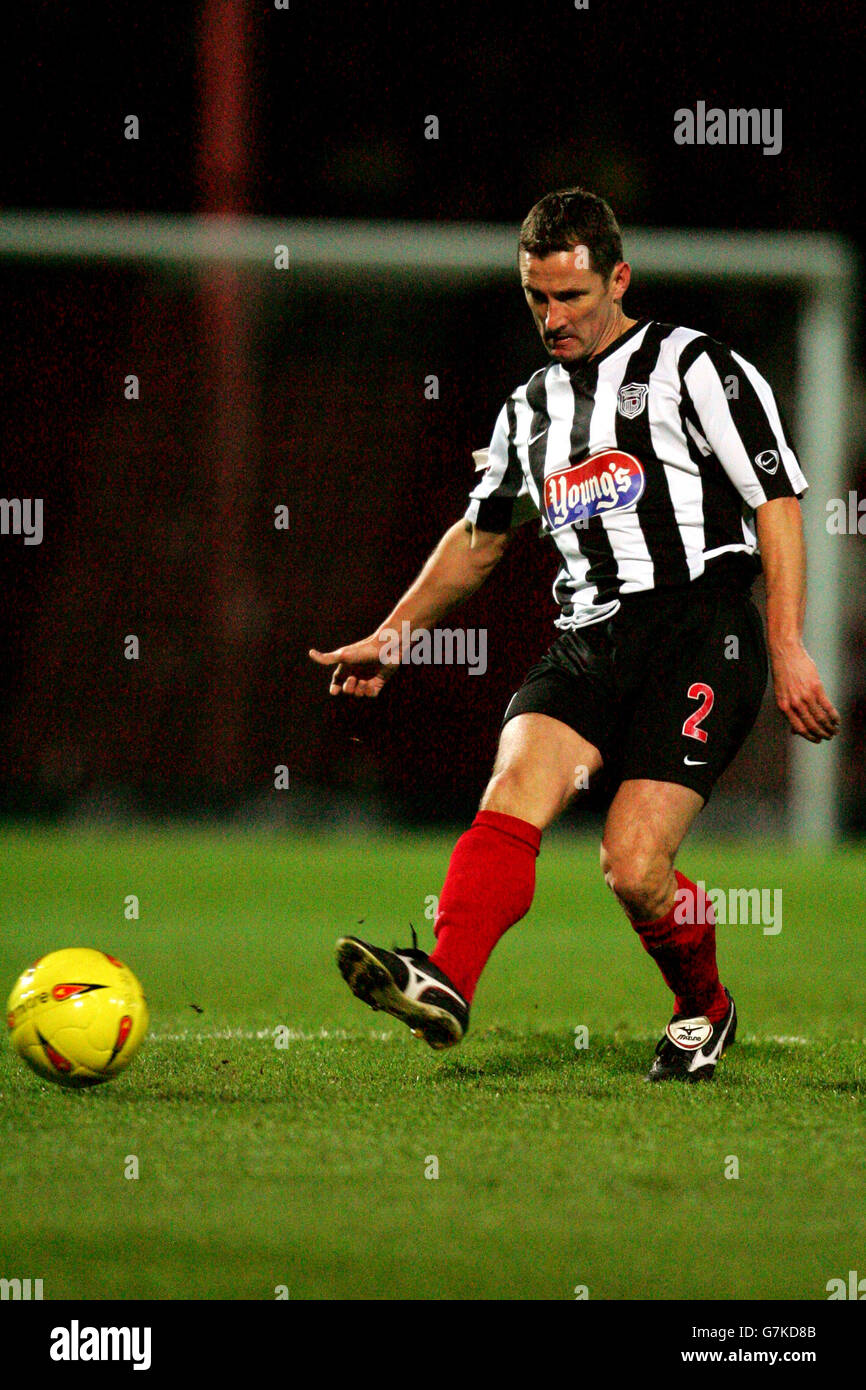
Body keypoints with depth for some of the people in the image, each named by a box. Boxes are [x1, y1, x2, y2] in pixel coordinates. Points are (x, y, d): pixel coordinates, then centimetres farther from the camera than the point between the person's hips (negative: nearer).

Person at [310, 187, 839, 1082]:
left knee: (634, 870, -16)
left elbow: (777, 502, -2)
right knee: (512, 798, -24)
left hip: (698, 634, -5)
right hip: (588, 641, 5)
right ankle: (444, 985, -44)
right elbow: (479, 537, 36)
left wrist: (790, 652, -11)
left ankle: (704, 1012, 13)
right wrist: (392, 638, 36)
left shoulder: (694, 368, 3)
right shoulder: (531, 411, 21)